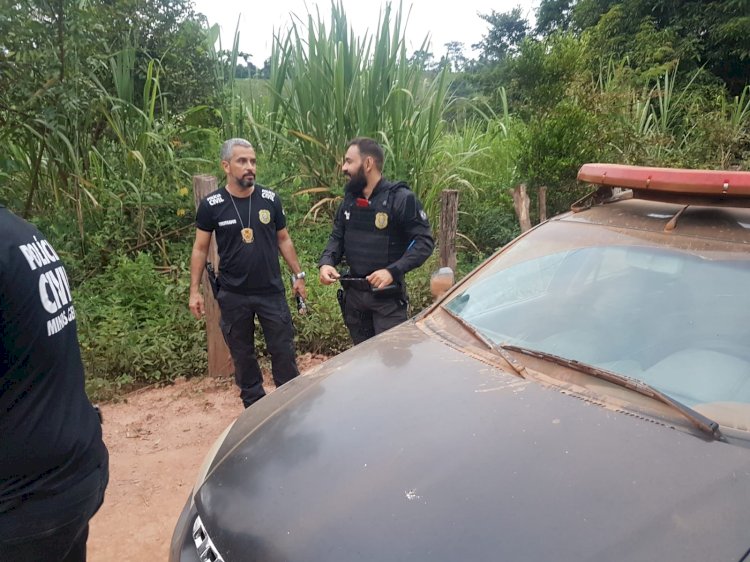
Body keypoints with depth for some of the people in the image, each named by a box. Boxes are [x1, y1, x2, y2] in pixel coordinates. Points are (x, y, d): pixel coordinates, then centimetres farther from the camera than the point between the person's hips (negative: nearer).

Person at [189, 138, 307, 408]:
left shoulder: (270, 199, -1)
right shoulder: (211, 205, -5)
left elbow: (283, 239, 9)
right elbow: (200, 248, 2)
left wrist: (298, 275, 8)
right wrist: (195, 290, -1)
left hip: (272, 292, 1)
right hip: (233, 296, 0)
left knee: (284, 351, 6)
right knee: (242, 355, 11)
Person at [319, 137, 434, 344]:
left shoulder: (401, 198, -12)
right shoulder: (349, 199, 8)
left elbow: (424, 242, -14)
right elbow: (337, 237, 14)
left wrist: (393, 271, -25)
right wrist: (326, 263, -7)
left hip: (387, 296, -6)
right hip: (353, 293, 6)